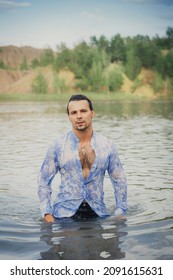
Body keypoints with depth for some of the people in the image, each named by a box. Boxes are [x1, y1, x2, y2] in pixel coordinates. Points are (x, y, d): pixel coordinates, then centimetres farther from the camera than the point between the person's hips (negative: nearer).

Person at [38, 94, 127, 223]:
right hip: (65, 213, -1)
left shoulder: (107, 145, 2)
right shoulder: (58, 146, -1)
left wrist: (120, 212, 2)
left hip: (98, 213, 1)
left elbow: (120, 181, 9)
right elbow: (44, 180, 4)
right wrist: (47, 213, -4)